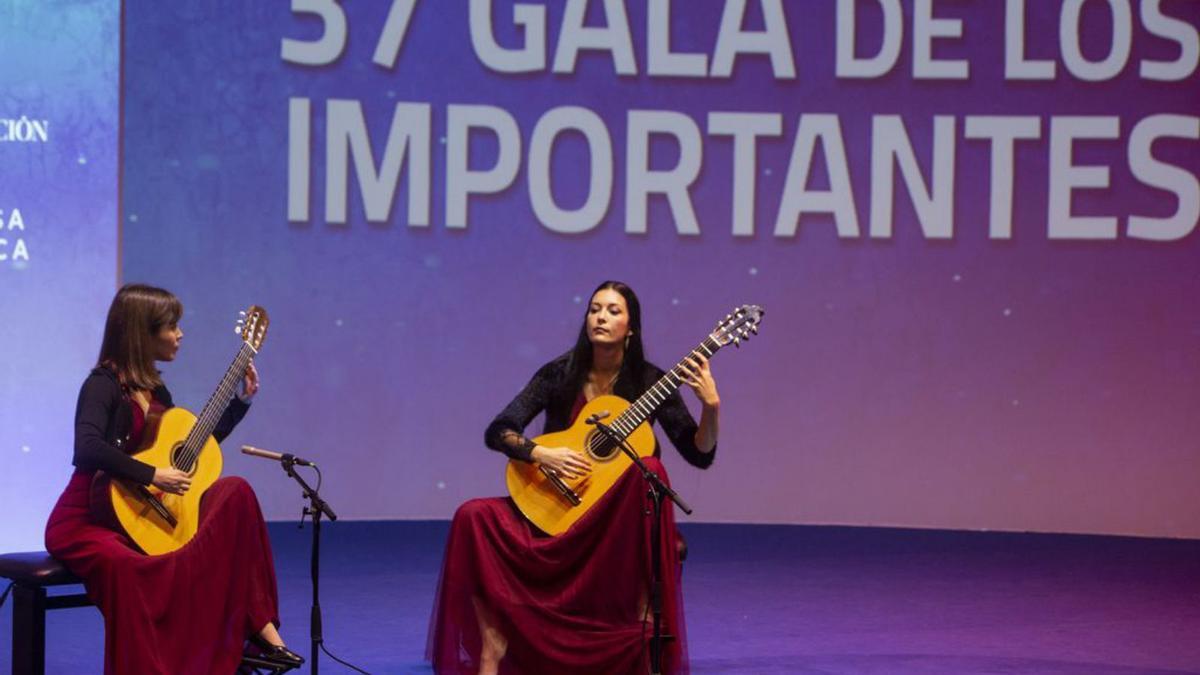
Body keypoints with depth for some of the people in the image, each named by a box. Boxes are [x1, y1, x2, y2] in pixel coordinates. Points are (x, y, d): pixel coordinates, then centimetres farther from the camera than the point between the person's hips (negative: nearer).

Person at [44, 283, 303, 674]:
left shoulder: (154, 390, 13)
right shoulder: (103, 385, -13)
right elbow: (88, 449, -31)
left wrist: (243, 399, 20)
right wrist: (152, 476, -30)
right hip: (85, 522, -8)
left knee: (234, 492, -6)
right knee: (127, 567, -42)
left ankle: (259, 627, -10)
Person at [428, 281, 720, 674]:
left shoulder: (648, 382, -1)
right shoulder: (560, 375, 1)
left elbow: (701, 454, -3)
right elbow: (497, 432, -3)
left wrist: (710, 406, -21)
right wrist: (541, 454, -21)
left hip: (620, 515, -1)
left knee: (649, 469, -35)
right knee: (474, 517, -23)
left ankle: (646, 617, -30)